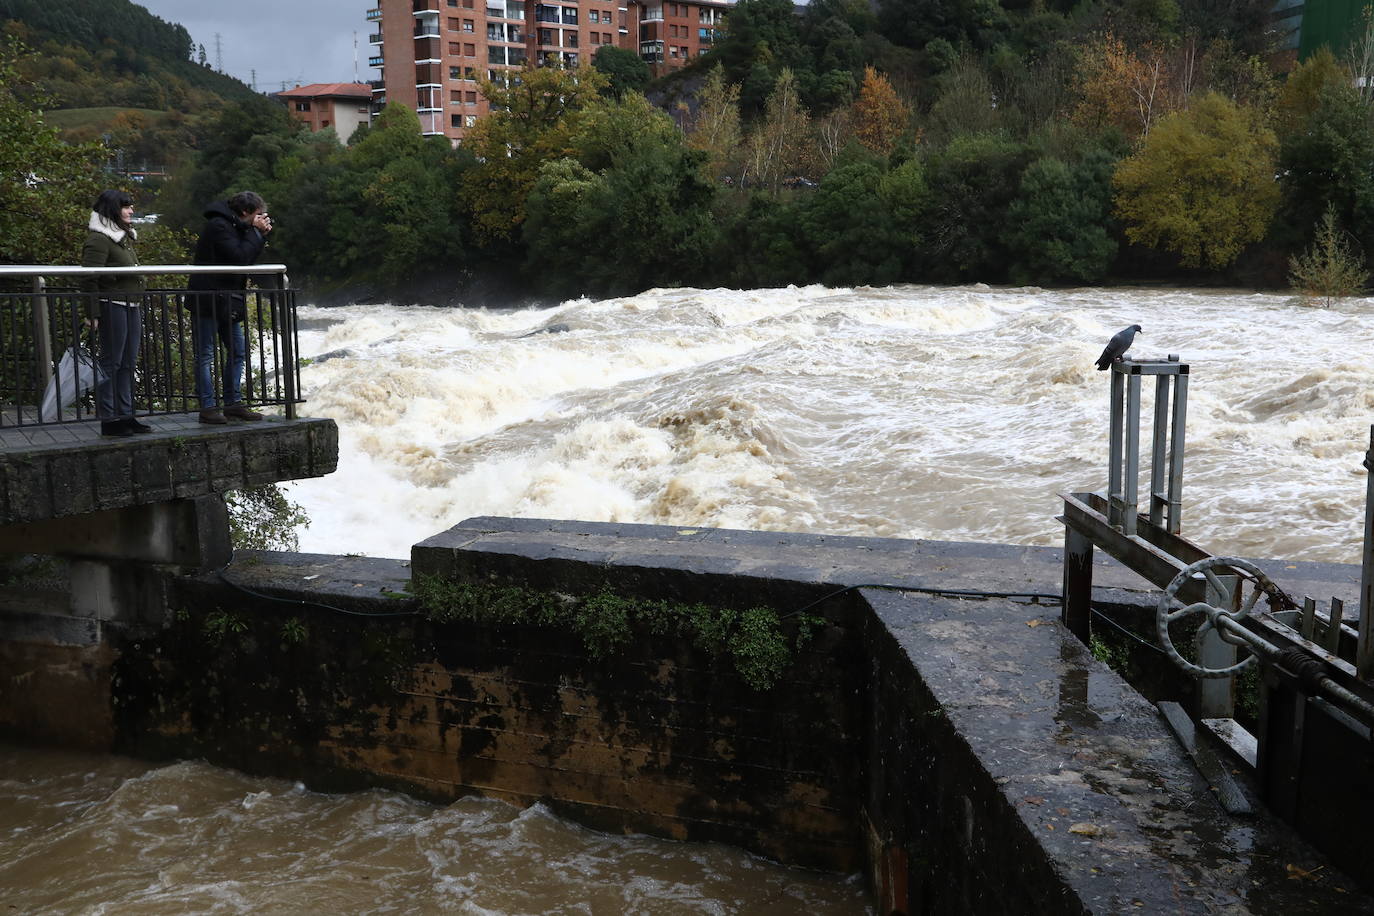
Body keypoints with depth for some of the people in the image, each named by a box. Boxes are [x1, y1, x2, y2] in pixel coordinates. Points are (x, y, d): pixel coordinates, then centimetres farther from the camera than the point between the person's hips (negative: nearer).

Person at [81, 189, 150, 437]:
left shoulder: (124, 236, 19)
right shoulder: (99, 239, -10)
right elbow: (89, 279, -15)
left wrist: (139, 305, 23)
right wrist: (93, 313, -18)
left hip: (132, 306, 9)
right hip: (112, 306, -9)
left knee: (128, 363, 12)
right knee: (111, 363, -4)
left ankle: (125, 415, 19)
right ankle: (108, 420, 1)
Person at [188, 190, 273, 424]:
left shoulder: (234, 226, 15)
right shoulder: (218, 226, -15)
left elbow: (249, 256, 15)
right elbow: (240, 257, -23)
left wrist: (261, 235, 3)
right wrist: (256, 232, -13)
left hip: (228, 301, 10)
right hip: (207, 300, -10)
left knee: (238, 350, 10)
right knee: (205, 354, -4)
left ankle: (232, 403, 15)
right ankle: (208, 407, -3)